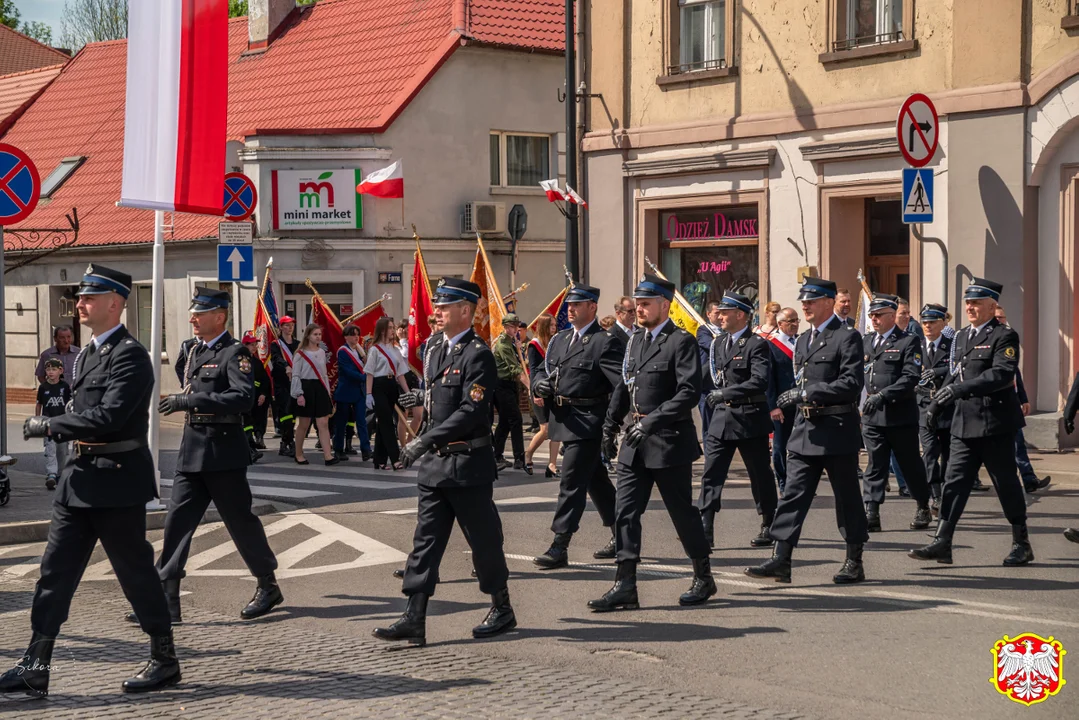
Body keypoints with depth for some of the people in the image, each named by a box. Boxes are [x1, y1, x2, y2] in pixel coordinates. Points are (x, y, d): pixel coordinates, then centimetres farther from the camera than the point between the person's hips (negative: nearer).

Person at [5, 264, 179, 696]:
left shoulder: (130, 356, -15)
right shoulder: (87, 355, 15)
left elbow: (108, 417, -24)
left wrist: (48, 425, -17)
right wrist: (53, 428, 7)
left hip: (117, 481, -9)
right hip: (80, 479, 9)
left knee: (136, 572, 2)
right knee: (55, 571, 6)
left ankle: (165, 660, 16)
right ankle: (35, 668, 8)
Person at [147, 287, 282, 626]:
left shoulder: (235, 353, -11)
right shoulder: (196, 353, 15)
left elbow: (243, 397, -26)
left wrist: (189, 401, -29)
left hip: (223, 454, -8)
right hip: (191, 453, 8)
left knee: (240, 521, 3)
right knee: (177, 520, 1)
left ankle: (268, 587, 20)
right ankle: (165, 601, 0)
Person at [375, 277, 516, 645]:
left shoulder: (477, 354, -15)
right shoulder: (434, 347, 11)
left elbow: (471, 411, -22)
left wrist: (425, 441, -25)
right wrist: (424, 397, 6)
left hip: (468, 463, -8)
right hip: (434, 463, 8)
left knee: (483, 538, 5)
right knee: (426, 539, 4)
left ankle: (502, 609, 22)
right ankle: (414, 620, 3)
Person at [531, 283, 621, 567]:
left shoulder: (605, 342, -10)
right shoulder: (560, 339, 14)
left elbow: (624, 383, -19)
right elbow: (541, 370, 20)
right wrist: (540, 384, -3)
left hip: (587, 423, -8)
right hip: (563, 420, 8)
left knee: (572, 483, -10)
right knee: (596, 480, 17)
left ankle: (560, 546, -8)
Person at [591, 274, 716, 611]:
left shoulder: (681, 341, -11)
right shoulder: (636, 339, 12)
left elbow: (689, 392, -19)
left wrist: (652, 421, -23)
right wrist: (609, 427, 11)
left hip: (669, 443, -7)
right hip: (634, 443, 7)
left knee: (682, 511, 5)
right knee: (625, 511, 1)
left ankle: (704, 577, 21)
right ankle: (625, 586, 2)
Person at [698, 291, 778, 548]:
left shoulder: (757, 344, -11)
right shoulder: (718, 343, 12)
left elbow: (759, 381, -22)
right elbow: (708, 373, 22)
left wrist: (725, 393, -23)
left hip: (750, 420, -6)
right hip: (721, 419, 6)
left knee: (760, 475, 8)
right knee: (711, 474, -2)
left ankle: (769, 527, 21)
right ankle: (704, 530, -3)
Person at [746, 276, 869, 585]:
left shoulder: (847, 337, -8)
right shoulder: (804, 339, 17)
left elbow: (852, 383, -18)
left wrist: (807, 393, -22)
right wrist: (796, 396, 10)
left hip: (838, 431, -7)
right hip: (806, 432, 7)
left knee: (847, 497, 4)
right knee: (794, 494, -1)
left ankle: (855, 562, 15)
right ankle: (781, 560, -3)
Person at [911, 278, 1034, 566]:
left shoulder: (1004, 336, -8)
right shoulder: (961, 337, 16)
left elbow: (1002, 374, -22)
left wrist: (959, 389, -29)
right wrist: (936, 402, 14)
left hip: (995, 424, -7)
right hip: (965, 424, 7)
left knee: (1007, 485, 3)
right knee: (954, 482, 0)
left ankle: (1022, 544, 16)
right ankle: (942, 543, -1)